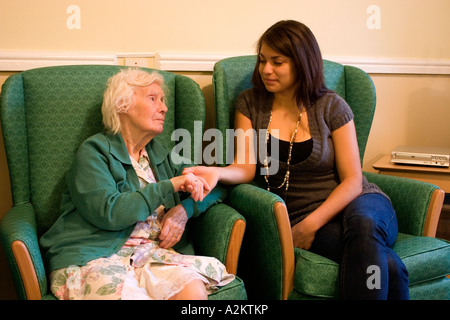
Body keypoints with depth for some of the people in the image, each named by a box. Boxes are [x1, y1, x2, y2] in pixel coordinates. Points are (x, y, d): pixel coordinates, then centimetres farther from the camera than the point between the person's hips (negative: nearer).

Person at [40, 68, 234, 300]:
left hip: (150, 254, 5)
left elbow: (216, 185, 20)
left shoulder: (160, 156, 20)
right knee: (132, 294, -35)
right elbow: (108, 213, -14)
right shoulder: (94, 151, 2)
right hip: (94, 257, -4)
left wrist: (185, 209, 0)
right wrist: (169, 186, -10)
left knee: (194, 289, -27)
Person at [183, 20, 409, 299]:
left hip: (356, 205, 2)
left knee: (362, 225, -37)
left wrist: (310, 224, -15)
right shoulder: (250, 104, 6)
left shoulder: (332, 106, 1)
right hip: (299, 217, -1)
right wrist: (217, 173, -26)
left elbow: (352, 180, -2)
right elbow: (246, 168, -3)